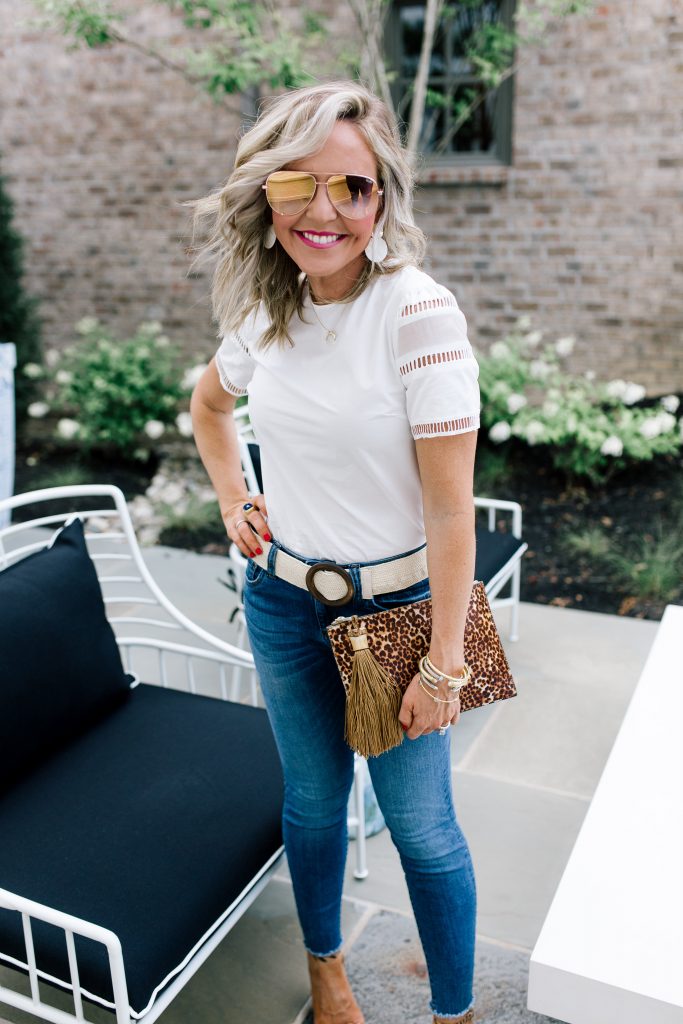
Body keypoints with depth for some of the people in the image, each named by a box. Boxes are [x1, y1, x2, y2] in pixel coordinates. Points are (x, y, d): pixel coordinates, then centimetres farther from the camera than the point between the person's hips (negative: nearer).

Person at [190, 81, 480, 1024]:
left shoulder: (419, 311, -19)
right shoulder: (264, 311, -2)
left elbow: (451, 503, -20)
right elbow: (209, 402, 21)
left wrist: (445, 660, -17)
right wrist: (232, 501, 9)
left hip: (394, 604, -4)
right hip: (283, 599, 5)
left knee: (422, 825, 9)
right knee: (312, 799, 21)